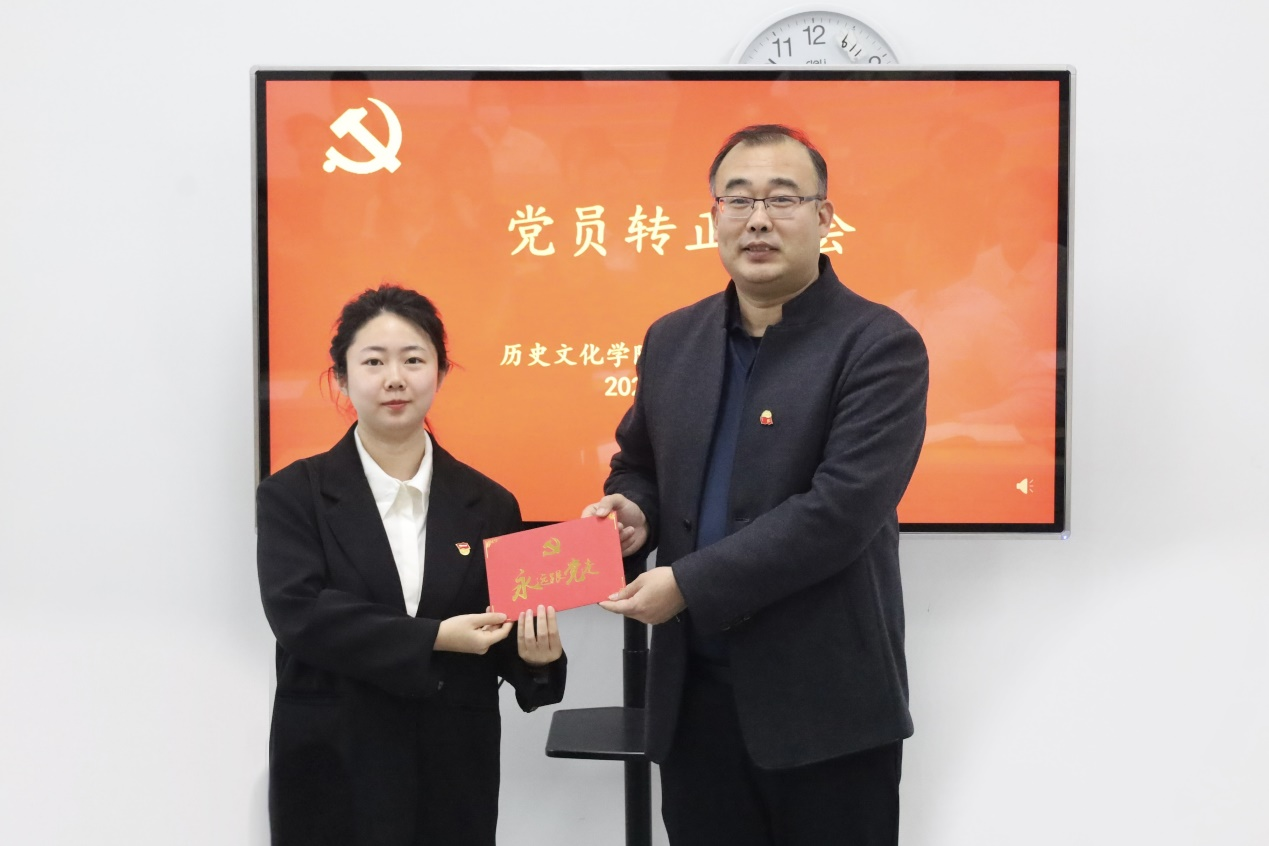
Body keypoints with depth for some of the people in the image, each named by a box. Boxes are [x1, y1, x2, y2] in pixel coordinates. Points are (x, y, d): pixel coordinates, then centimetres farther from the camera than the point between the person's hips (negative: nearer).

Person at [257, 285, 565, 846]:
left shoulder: (489, 504, 3)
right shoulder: (292, 495, -2)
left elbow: (503, 632, 6)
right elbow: (298, 615, -15)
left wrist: (535, 655, -17)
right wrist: (432, 638, -23)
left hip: (456, 774, 2)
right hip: (332, 774, -2)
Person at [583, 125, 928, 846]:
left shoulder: (880, 346, -10)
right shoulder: (672, 339, 8)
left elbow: (842, 508, -20)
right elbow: (639, 463, 20)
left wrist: (688, 583, -20)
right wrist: (633, 511, -4)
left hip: (826, 704, -5)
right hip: (695, 692, 5)